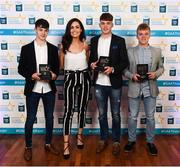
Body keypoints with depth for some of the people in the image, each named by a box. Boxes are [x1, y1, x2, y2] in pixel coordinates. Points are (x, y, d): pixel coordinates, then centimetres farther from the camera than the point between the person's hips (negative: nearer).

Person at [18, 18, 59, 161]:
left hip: (49, 89, 3)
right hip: (33, 89, -2)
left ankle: (48, 144, 28)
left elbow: (57, 67, 9)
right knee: (30, 119, 5)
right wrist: (32, 75, -18)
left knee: (49, 117, 12)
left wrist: (54, 74, -13)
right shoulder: (26, 48, -1)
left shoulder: (53, 49, 5)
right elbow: (21, 69, -1)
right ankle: (28, 147, 20)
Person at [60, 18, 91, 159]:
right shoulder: (64, 45, -2)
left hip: (84, 78, 2)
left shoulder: (85, 45, 2)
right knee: (69, 110, -7)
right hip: (70, 78, -2)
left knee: (82, 108, 12)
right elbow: (61, 65, 7)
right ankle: (66, 144, -3)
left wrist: (93, 65, 5)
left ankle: (80, 135, 31)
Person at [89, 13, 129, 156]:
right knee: (102, 114, 13)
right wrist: (91, 64, -8)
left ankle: (116, 141, 23)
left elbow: (125, 62, -5)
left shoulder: (119, 41, -3)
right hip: (99, 84, 3)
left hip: (114, 84, -3)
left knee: (115, 114, 8)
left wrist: (113, 69, -20)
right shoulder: (94, 40, 7)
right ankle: (103, 139, 29)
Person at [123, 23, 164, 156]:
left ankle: (150, 141, 25)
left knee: (150, 117, 10)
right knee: (132, 116, 9)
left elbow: (161, 67, 9)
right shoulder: (130, 51, 0)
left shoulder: (157, 51, 4)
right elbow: (125, 69, 2)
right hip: (135, 89, -1)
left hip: (150, 89, 1)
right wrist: (132, 76, -16)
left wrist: (155, 74, -11)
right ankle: (132, 140, 26)